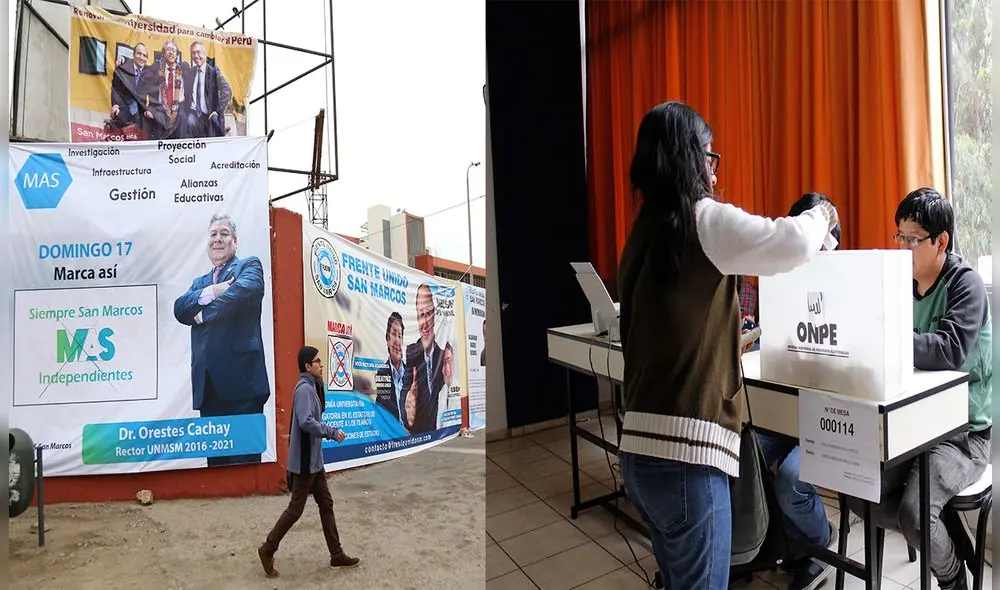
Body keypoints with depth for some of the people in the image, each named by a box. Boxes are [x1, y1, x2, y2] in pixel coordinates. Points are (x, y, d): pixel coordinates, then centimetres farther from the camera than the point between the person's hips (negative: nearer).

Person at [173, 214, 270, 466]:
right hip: (208, 383, 6)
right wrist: (209, 293, -10)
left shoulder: (249, 266, 7)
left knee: (244, 459, -4)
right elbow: (179, 309, 7)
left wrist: (204, 313, -3)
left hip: (240, 378, -6)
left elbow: (243, 291, -15)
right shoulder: (200, 282, 25)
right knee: (215, 460, 11)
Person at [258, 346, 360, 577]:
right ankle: (267, 550, 21)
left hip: (315, 460, 10)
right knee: (295, 509, 3)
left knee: (326, 504, 12)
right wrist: (333, 432, -23)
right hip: (304, 461, -10)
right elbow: (306, 422, -30)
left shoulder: (312, 387, 11)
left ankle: (336, 555, 20)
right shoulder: (304, 389, -19)